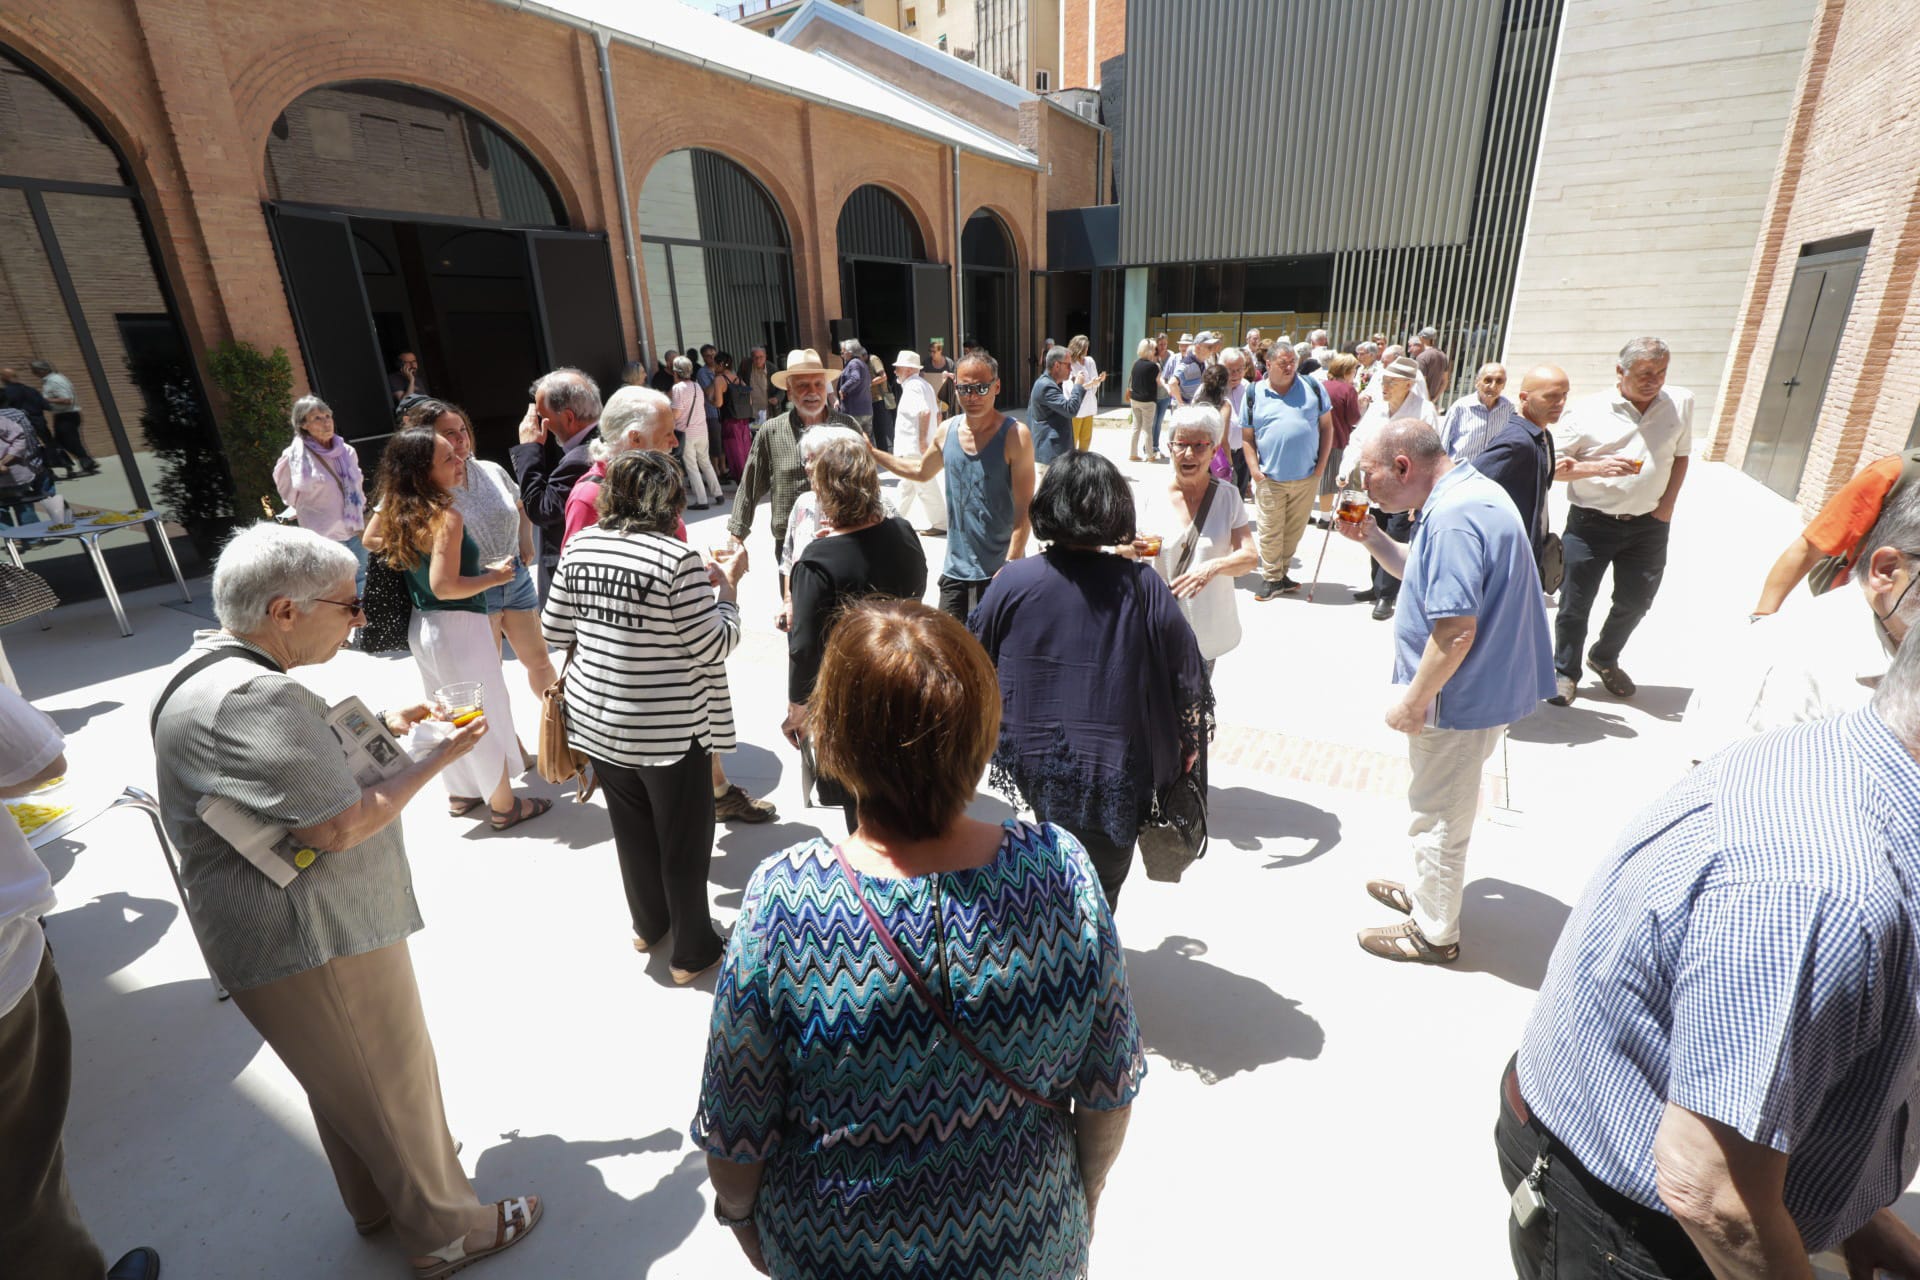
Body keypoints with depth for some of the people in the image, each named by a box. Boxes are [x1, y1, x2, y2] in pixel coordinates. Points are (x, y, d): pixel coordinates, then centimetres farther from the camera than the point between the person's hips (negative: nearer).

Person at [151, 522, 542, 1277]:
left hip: (299, 927, 10)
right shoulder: (252, 695, -29)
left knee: (346, 1084, 28)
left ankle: (376, 1205, 49)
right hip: (316, 945, -10)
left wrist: (377, 731, 6)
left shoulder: (219, 671, 5)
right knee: (397, 1088, 10)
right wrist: (436, 761, -19)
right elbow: (339, 825, -30)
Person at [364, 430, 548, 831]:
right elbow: (444, 586, -29)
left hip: (421, 627, 9)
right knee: (487, 715, 6)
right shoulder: (446, 517, -23)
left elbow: (370, 540, 22)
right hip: (458, 627, -9)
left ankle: (461, 793, 39)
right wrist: (493, 576, -16)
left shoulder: (395, 510, 3)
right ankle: (503, 805, 19)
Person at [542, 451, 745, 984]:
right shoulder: (678, 559, -21)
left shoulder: (579, 547, -3)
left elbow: (555, 630, 6)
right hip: (668, 730, -6)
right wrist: (727, 584, -5)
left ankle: (648, 926, 44)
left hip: (597, 719, 6)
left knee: (631, 828, 24)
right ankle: (692, 951, 28)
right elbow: (712, 647, -16)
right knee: (684, 838, 13)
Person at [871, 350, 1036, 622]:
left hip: (999, 571, -5)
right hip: (955, 567, 5)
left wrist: (1011, 564, -19)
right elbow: (921, 472, 25)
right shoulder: (947, 431, 4)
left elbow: (1024, 509, -13)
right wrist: (872, 453, 19)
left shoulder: (1014, 434, -12)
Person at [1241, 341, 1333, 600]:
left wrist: (1321, 464, 0)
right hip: (1270, 479, -2)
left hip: (1307, 477, 2)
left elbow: (1327, 426, 9)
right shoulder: (1254, 395, 2)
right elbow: (1247, 437, 5)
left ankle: (1281, 572, 27)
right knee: (1270, 531, 1)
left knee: (1295, 530, 11)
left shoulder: (1312, 388, 6)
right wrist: (1254, 469, -7)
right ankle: (1271, 578, 14)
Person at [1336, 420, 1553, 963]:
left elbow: (1456, 630, -30)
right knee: (1443, 808, 25)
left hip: (1459, 696, -10)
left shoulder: (1453, 517, -26)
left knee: (1439, 816, 7)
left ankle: (1432, 933, 25)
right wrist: (1372, 538, 6)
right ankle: (1426, 892, 44)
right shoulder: (1471, 491, 8)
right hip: (1483, 687, 10)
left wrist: (1412, 703, -21)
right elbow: (1426, 575, 20)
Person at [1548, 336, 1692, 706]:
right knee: (1575, 603, 3)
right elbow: (1552, 466, -7)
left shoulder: (1681, 402, 3)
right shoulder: (1588, 412, -9)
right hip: (1590, 523, -3)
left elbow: (1681, 456, 13)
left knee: (1636, 601, 14)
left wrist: (1667, 505, 2)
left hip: (1649, 525, 4)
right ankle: (1566, 672, 20)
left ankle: (1605, 659, 38)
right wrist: (1597, 467, -22)